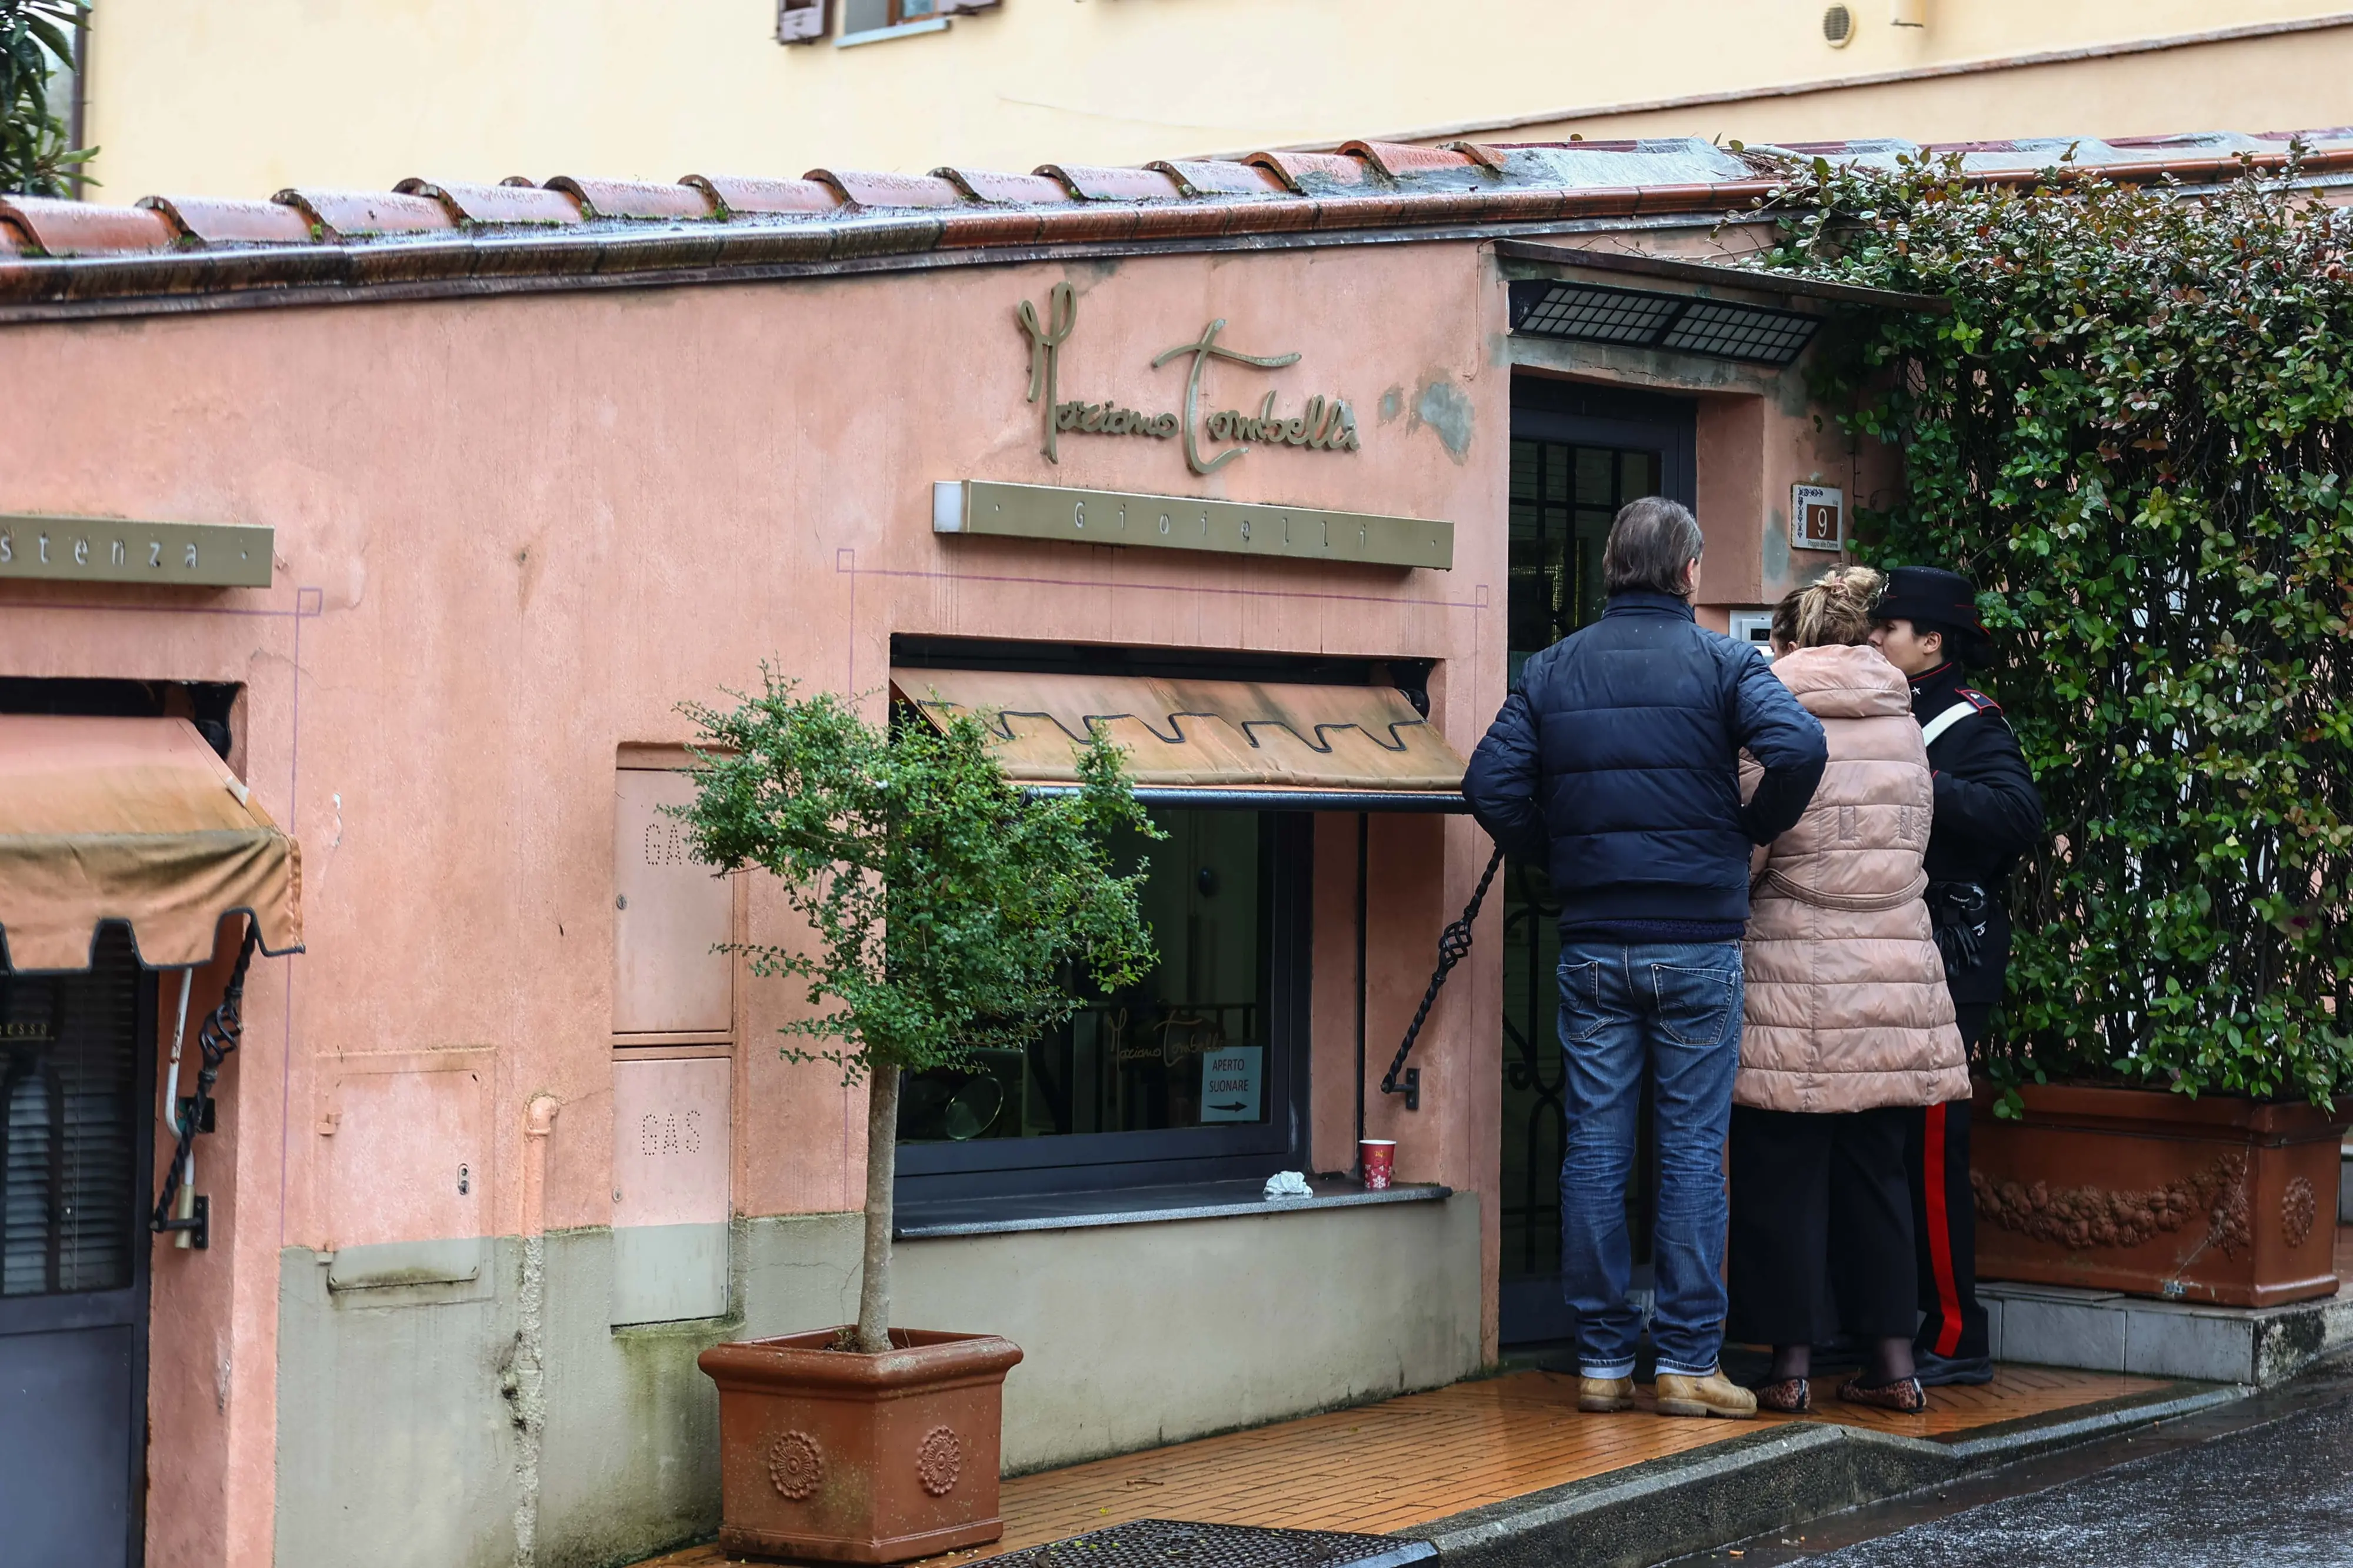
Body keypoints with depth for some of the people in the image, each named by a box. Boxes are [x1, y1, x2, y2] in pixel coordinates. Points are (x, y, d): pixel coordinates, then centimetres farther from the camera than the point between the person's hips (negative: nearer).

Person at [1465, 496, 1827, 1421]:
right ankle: (1687, 1362, 4)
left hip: (1592, 948, 3)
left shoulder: (1553, 670, 6)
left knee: (1595, 1146, 6)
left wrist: (1554, 853, 11)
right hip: (1696, 943, -3)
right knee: (1693, 1147, 2)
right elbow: (1797, 746, -19)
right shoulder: (1720, 662, -3)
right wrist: (1755, 830, -3)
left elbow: (1492, 782, -3)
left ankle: (1602, 1361, 10)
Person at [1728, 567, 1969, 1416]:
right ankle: (1894, 1361, 12)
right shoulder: (1904, 725, 10)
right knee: (1875, 1170, 12)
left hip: (1793, 981, -5)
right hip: (1895, 979, 5)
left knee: (1782, 1174, 3)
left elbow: (1740, 851, -10)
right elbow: (1914, 841, 14)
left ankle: (1792, 1363, 5)